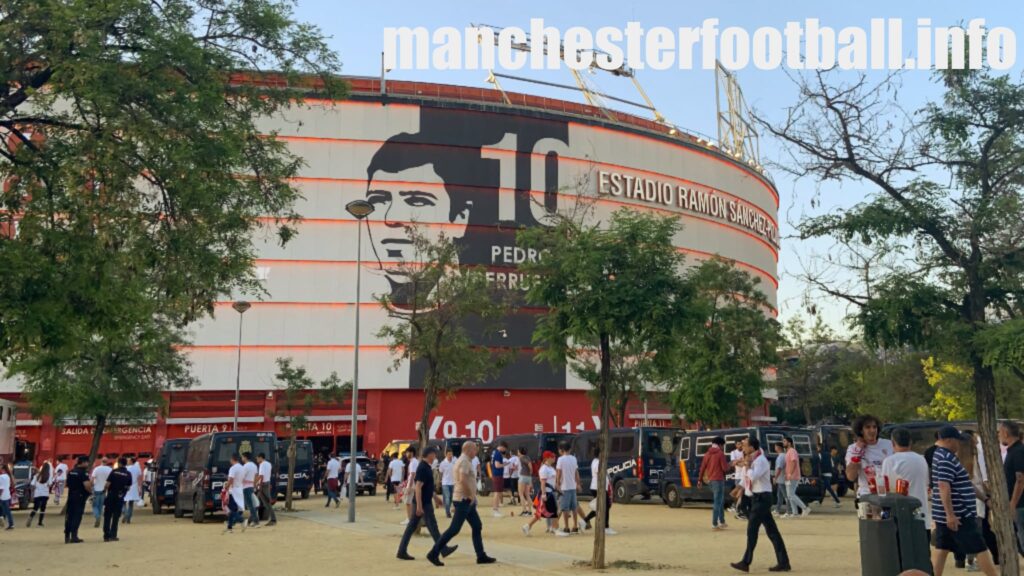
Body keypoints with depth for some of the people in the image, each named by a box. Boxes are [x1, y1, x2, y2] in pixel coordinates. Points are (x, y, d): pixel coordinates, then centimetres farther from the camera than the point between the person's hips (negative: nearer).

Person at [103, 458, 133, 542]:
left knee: (107, 516, 8)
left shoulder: (114, 471, -6)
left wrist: (105, 489, 9)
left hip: (111, 496, -1)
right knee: (116, 517, 9)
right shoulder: (128, 474, -1)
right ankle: (113, 535, 5)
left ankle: (106, 536, 6)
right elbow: (128, 487, 0)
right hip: (120, 497, 1)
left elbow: (107, 484, -10)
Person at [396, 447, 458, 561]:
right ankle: (443, 550, 8)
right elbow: (418, 487, -23)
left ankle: (402, 552, 10)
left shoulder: (426, 467, 12)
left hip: (425, 502, 10)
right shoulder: (423, 468, -19)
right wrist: (419, 506, -25)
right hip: (423, 503, -10)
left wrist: (435, 497, 27)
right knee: (432, 526, 0)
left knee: (412, 526, 9)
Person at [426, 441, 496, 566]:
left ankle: (481, 556, 12)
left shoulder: (465, 461, 17)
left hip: (467, 501, 10)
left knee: (477, 527, 10)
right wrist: (471, 495, -20)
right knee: (454, 529, -8)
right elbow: (463, 480, -28)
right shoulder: (464, 461, -15)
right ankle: (434, 553, -4)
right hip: (464, 500, -10)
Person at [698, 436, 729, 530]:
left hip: (710, 480, 7)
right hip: (718, 480, -7)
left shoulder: (707, 454, 11)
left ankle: (722, 522, 23)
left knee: (720, 501, 19)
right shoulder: (720, 453, -9)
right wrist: (728, 465, 10)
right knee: (717, 502, -4)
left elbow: (702, 467, 11)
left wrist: (700, 480, 15)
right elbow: (725, 468, -12)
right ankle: (714, 524, -5)